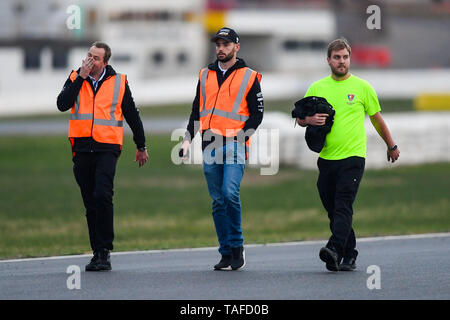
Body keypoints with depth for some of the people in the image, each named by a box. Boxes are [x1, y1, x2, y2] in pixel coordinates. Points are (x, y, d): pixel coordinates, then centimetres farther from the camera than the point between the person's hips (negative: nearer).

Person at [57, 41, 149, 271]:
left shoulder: (118, 82, 4)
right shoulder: (75, 79, 8)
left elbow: (132, 115, 13)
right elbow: (62, 104, -9)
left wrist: (141, 146, 18)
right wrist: (81, 78, -11)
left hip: (107, 148, -3)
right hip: (82, 148, 3)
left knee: (102, 196, -20)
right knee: (90, 203, 7)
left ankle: (105, 251, -15)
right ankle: (98, 252, 14)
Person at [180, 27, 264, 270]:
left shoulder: (248, 77, 5)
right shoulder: (205, 75, 17)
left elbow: (257, 113, 3)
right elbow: (196, 111, 21)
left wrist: (242, 136, -11)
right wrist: (188, 139, 9)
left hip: (235, 145, -4)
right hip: (210, 147, 4)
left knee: (230, 193, -20)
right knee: (218, 201, 3)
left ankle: (237, 244, -5)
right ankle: (227, 254, 7)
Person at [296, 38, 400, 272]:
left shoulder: (362, 87, 3)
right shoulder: (316, 88, 10)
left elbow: (377, 119, 13)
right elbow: (300, 119, 13)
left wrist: (391, 146, 21)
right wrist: (310, 120, -10)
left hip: (353, 157, -4)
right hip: (326, 157, 4)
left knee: (343, 206, -16)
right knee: (332, 210, 5)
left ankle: (335, 250, -29)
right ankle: (349, 254, 15)